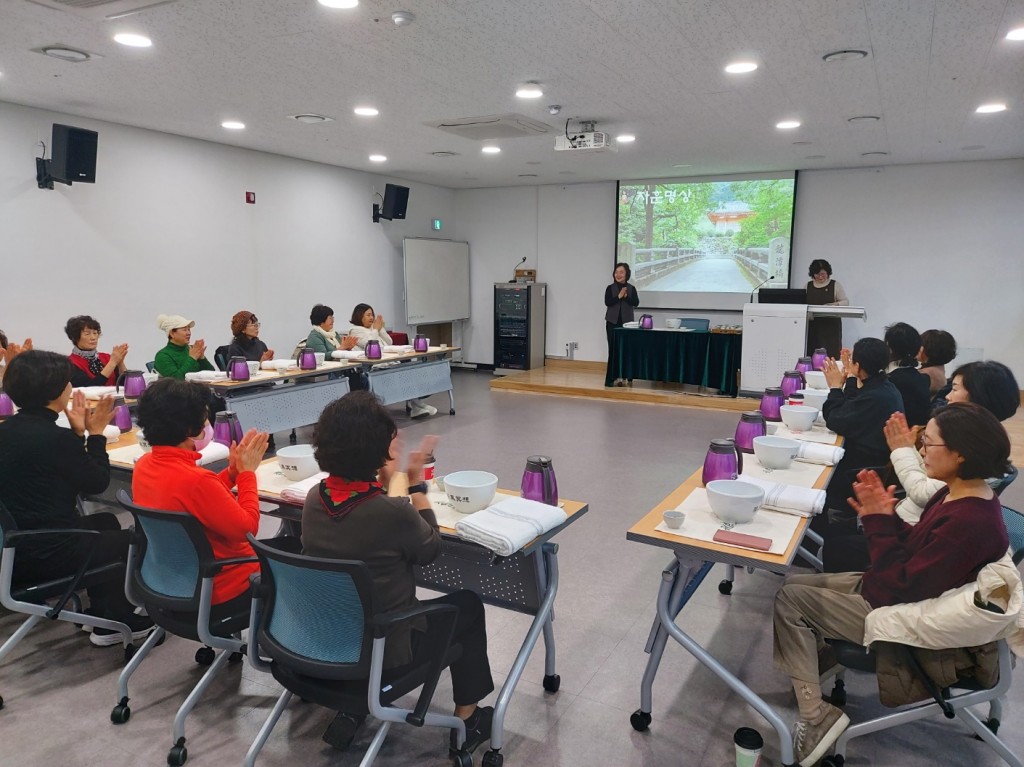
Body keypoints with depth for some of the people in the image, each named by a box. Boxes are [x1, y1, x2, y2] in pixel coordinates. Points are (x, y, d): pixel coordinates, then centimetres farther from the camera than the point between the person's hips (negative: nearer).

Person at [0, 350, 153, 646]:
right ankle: (120, 620, 31)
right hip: (47, 554, -9)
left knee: (106, 522, 28)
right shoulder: (55, 437, -24)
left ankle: (105, 614, 34)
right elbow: (97, 482, -8)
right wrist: (95, 433, -1)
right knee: (134, 541, 13)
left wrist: (78, 432, 8)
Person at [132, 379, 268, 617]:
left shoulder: (144, 464, -4)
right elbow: (247, 528, -22)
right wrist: (247, 471, -13)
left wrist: (233, 470, 0)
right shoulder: (196, 480, -32)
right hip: (216, 594, -8)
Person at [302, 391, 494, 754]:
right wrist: (417, 482, -6)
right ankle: (468, 718, 27)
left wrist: (383, 480, 5)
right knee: (468, 604, 16)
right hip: (382, 650, -6)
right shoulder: (394, 512, -30)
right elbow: (431, 549, -8)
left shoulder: (314, 498, -10)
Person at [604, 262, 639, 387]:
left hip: (627, 323, 1)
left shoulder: (631, 289, 4)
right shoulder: (610, 288, 2)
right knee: (613, 349, -2)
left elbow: (636, 303, -7)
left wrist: (626, 296, -19)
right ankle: (613, 377, 3)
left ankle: (621, 376, 4)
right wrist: (619, 296, -18)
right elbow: (607, 302, -10)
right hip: (612, 322, -1)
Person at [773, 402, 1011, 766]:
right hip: (887, 588, 10)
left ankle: (818, 719, -5)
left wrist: (879, 522, -20)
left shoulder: (970, 522, -30)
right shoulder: (956, 494, 0)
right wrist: (882, 516, -8)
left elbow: (906, 586, -26)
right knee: (791, 583, 10)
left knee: (787, 601, -8)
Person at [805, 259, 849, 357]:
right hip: (812, 325, 2)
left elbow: (846, 302, 3)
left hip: (830, 325, -2)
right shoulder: (808, 286, 13)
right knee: (811, 353, -4)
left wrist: (831, 305, -16)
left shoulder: (835, 285, 6)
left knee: (830, 353, -9)